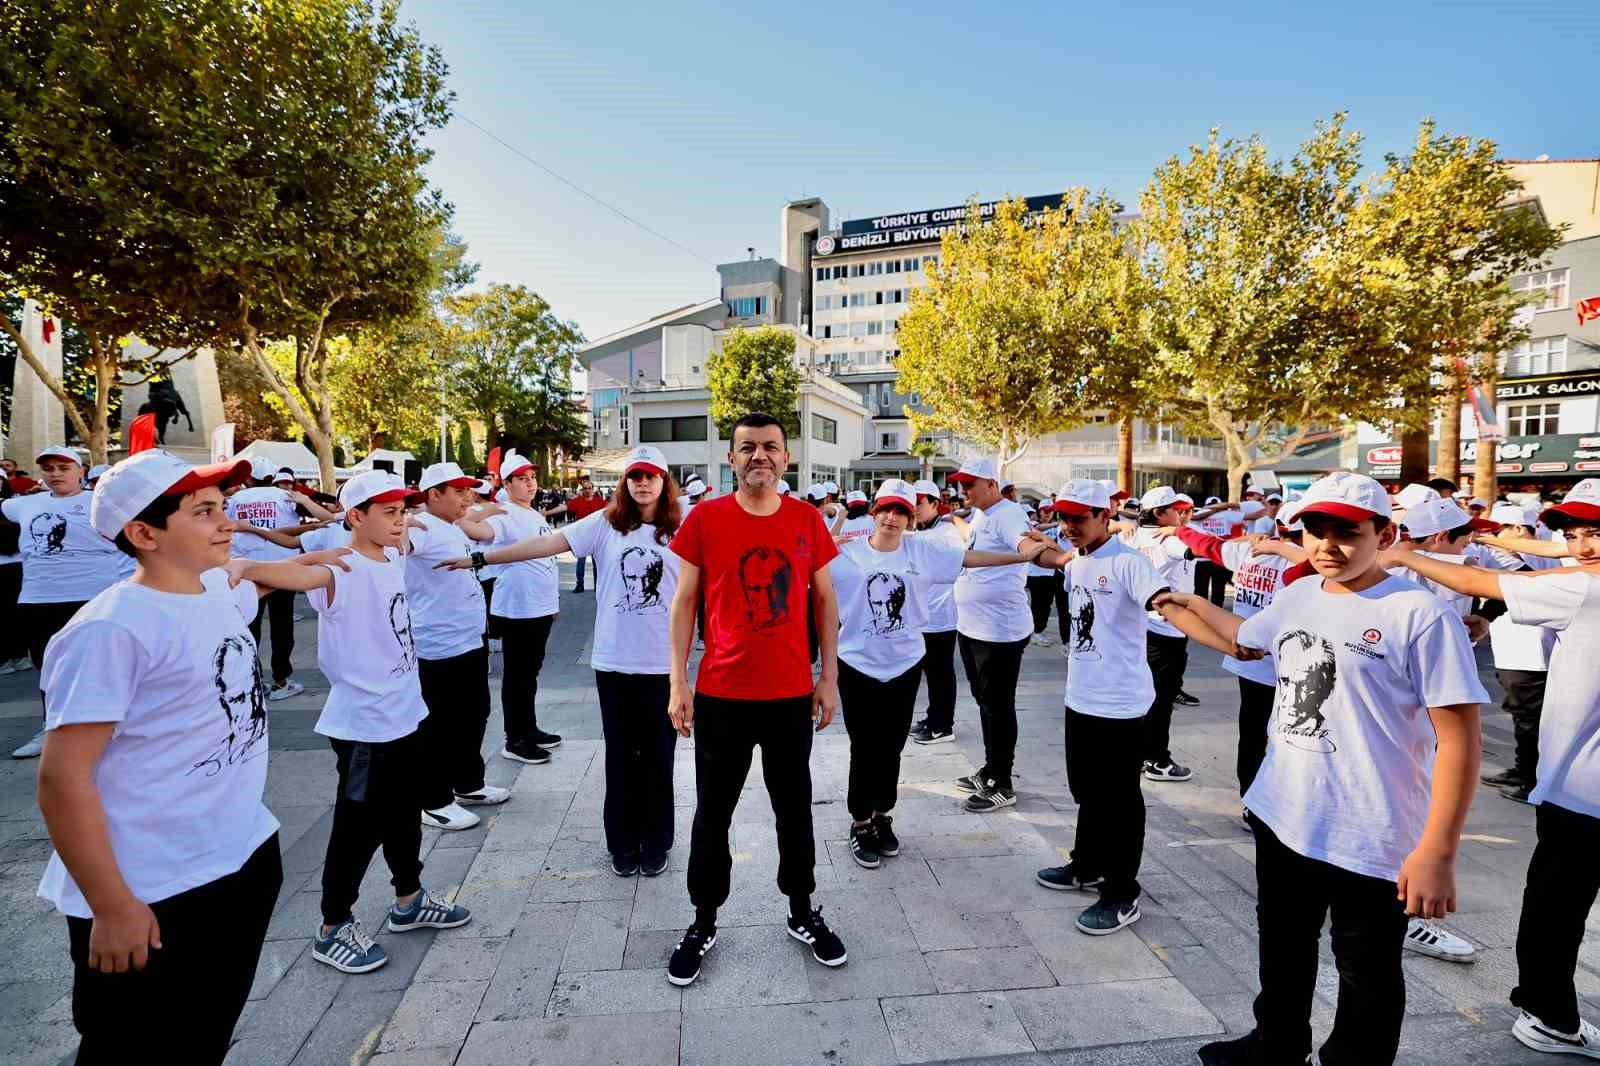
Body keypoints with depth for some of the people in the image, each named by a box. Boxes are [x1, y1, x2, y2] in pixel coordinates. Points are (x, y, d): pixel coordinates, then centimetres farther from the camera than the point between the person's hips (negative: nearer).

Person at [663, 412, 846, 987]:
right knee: (712, 814, 12)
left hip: (792, 694, 2)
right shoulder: (704, 519, -6)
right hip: (720, 695, -1)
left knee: (795, 808, 16)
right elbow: (684, 602, -1)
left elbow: (825, 601, 7)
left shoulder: (808, 520, -1)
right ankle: (704, 923, 32)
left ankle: (803, 912, 37)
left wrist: (829, 676, 4)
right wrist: (678, 681, -5)